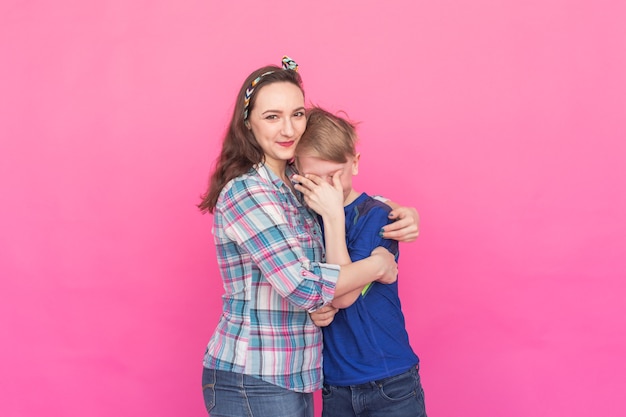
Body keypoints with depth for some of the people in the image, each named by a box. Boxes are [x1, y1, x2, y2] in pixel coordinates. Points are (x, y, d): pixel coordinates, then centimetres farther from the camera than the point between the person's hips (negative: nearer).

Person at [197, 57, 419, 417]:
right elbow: (304, 288, -24)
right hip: (252, 384, -8)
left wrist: (404, 213, 2)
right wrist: (378, 265, -11)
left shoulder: (296, 184, 6)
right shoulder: (245, 192, -19)